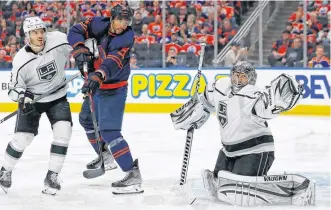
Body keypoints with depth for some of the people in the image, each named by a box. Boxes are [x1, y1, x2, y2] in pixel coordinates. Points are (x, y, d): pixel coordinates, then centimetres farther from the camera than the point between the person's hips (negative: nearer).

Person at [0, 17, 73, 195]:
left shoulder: (59, 41, -21)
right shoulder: (21, 60, -22)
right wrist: (22, 96, -32)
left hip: (57, 97, 2)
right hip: (31, 100, -2)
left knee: (63, 133, -14)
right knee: (22, 138, -6)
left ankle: (52, 176, 0)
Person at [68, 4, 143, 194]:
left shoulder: (127, 38, -24)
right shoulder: (98, 24, -8)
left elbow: (114, 62, -38)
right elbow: (75, 32, -6)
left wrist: (98, 76, -55)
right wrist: (80, 50, -24)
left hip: (113, 89, -8)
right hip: (96, 85, 8)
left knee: (108, 130, -19)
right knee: (87, 118, 26)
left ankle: (133, 175, -22)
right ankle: (105, 156, 46)